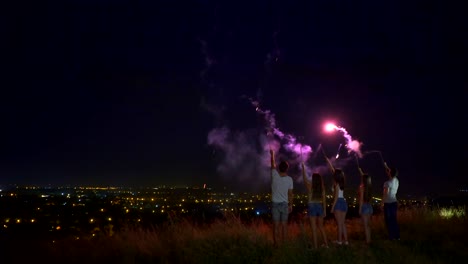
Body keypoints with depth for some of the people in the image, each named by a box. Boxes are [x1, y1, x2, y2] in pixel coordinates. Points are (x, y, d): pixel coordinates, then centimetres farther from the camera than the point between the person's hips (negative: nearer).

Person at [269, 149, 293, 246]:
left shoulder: (275, 176, -7)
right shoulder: (289, 179, -5)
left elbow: (273, 165, 12)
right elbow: (290, 194, -1)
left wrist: (272, 154, 26)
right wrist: (291, 205, 9)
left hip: (275, 204, -1)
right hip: (285, 204, 1)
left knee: (276, 225, 0)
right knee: (284, 225, 7)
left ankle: (276, 244, 0)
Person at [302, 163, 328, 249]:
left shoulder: (310, 186, -9)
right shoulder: (322, 188, 0)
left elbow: (304, 179, 7)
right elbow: (324, 200, 2)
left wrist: (303, 169, 17)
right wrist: (324, 210, 10)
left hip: (312, 206, -4)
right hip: (320, 207, 4)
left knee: (314, 228, 0)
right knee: (321, 227, 19)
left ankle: (315, 246, 2)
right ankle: (326, 243, 22)